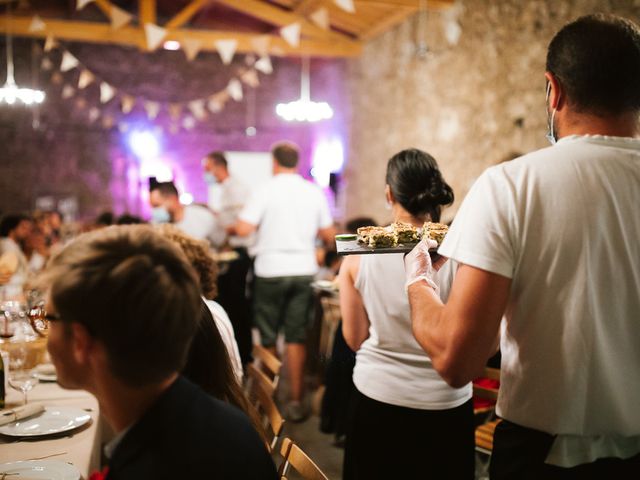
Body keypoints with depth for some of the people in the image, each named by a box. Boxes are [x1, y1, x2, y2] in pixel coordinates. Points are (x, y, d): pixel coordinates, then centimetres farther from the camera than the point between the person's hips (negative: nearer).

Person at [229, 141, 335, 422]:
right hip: (304, 271, 3)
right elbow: (329, 236, 8)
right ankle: (296, 401, 8)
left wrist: (231, 229, 8)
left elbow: (244, 229, -14)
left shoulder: (266, 191, -8)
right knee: (296, 337, 7)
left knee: (268, 338, 11)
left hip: (271, 272, -2)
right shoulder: (315, 193, 3)